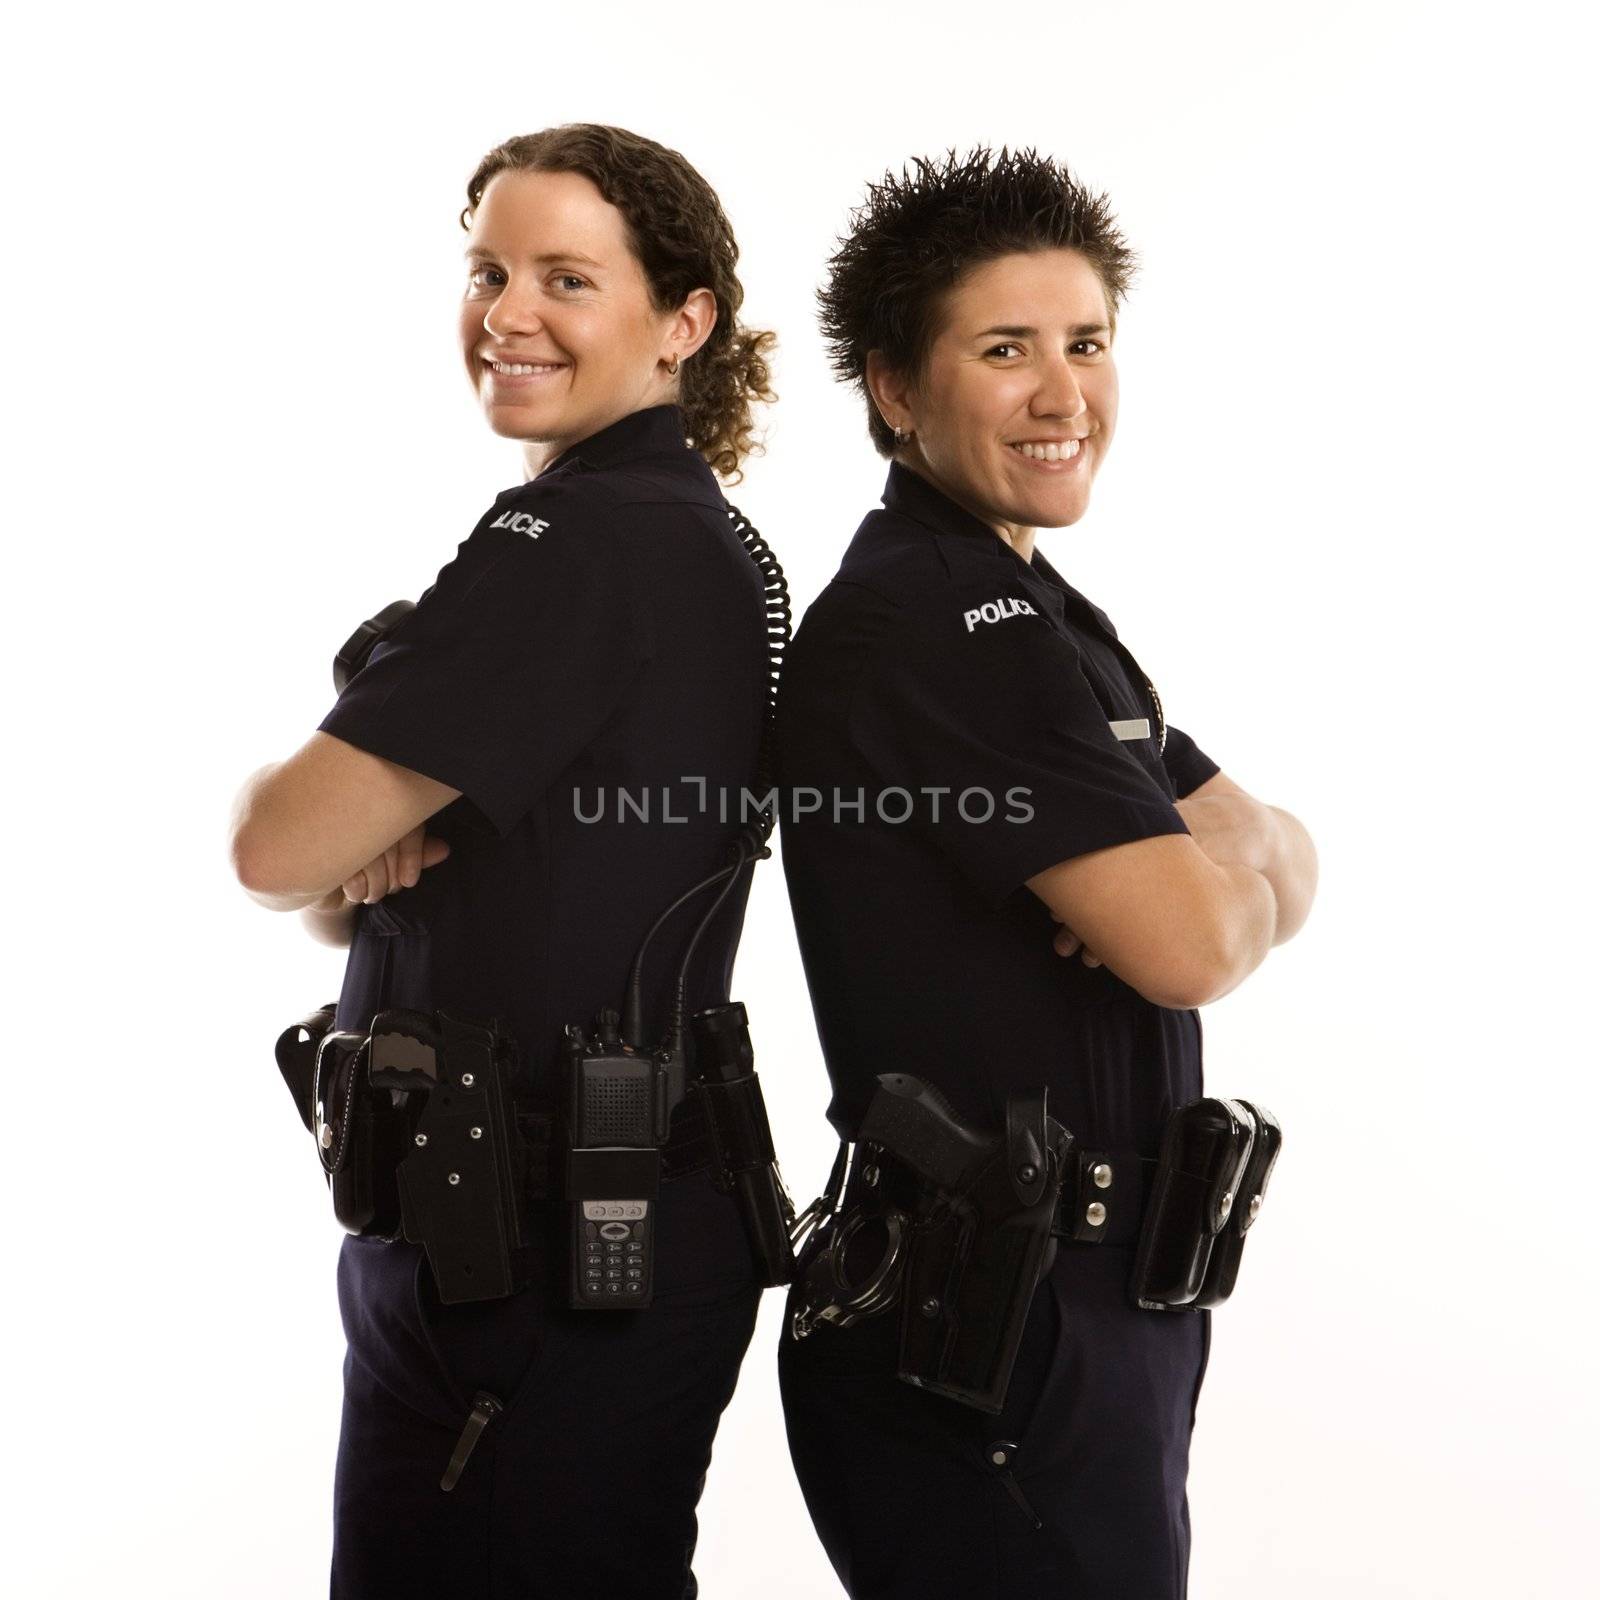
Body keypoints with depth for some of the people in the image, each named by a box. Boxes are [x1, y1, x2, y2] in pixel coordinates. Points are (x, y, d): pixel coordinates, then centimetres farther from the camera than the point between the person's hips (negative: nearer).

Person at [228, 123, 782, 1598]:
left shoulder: (583, 541, -19)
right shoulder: (702, 540, 11)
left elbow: (277, 849, -19)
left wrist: (314, 827, 2)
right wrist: (357, 855, -8)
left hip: (538, 1281, -9)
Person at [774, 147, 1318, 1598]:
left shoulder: (1025, 611, 13)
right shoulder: (927, 620, -19)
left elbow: (1283, 870, 10)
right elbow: (1197, 942, -25)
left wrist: (1217, 853, -13)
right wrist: (1229, 852, -3)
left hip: (1089, 1303, 10)